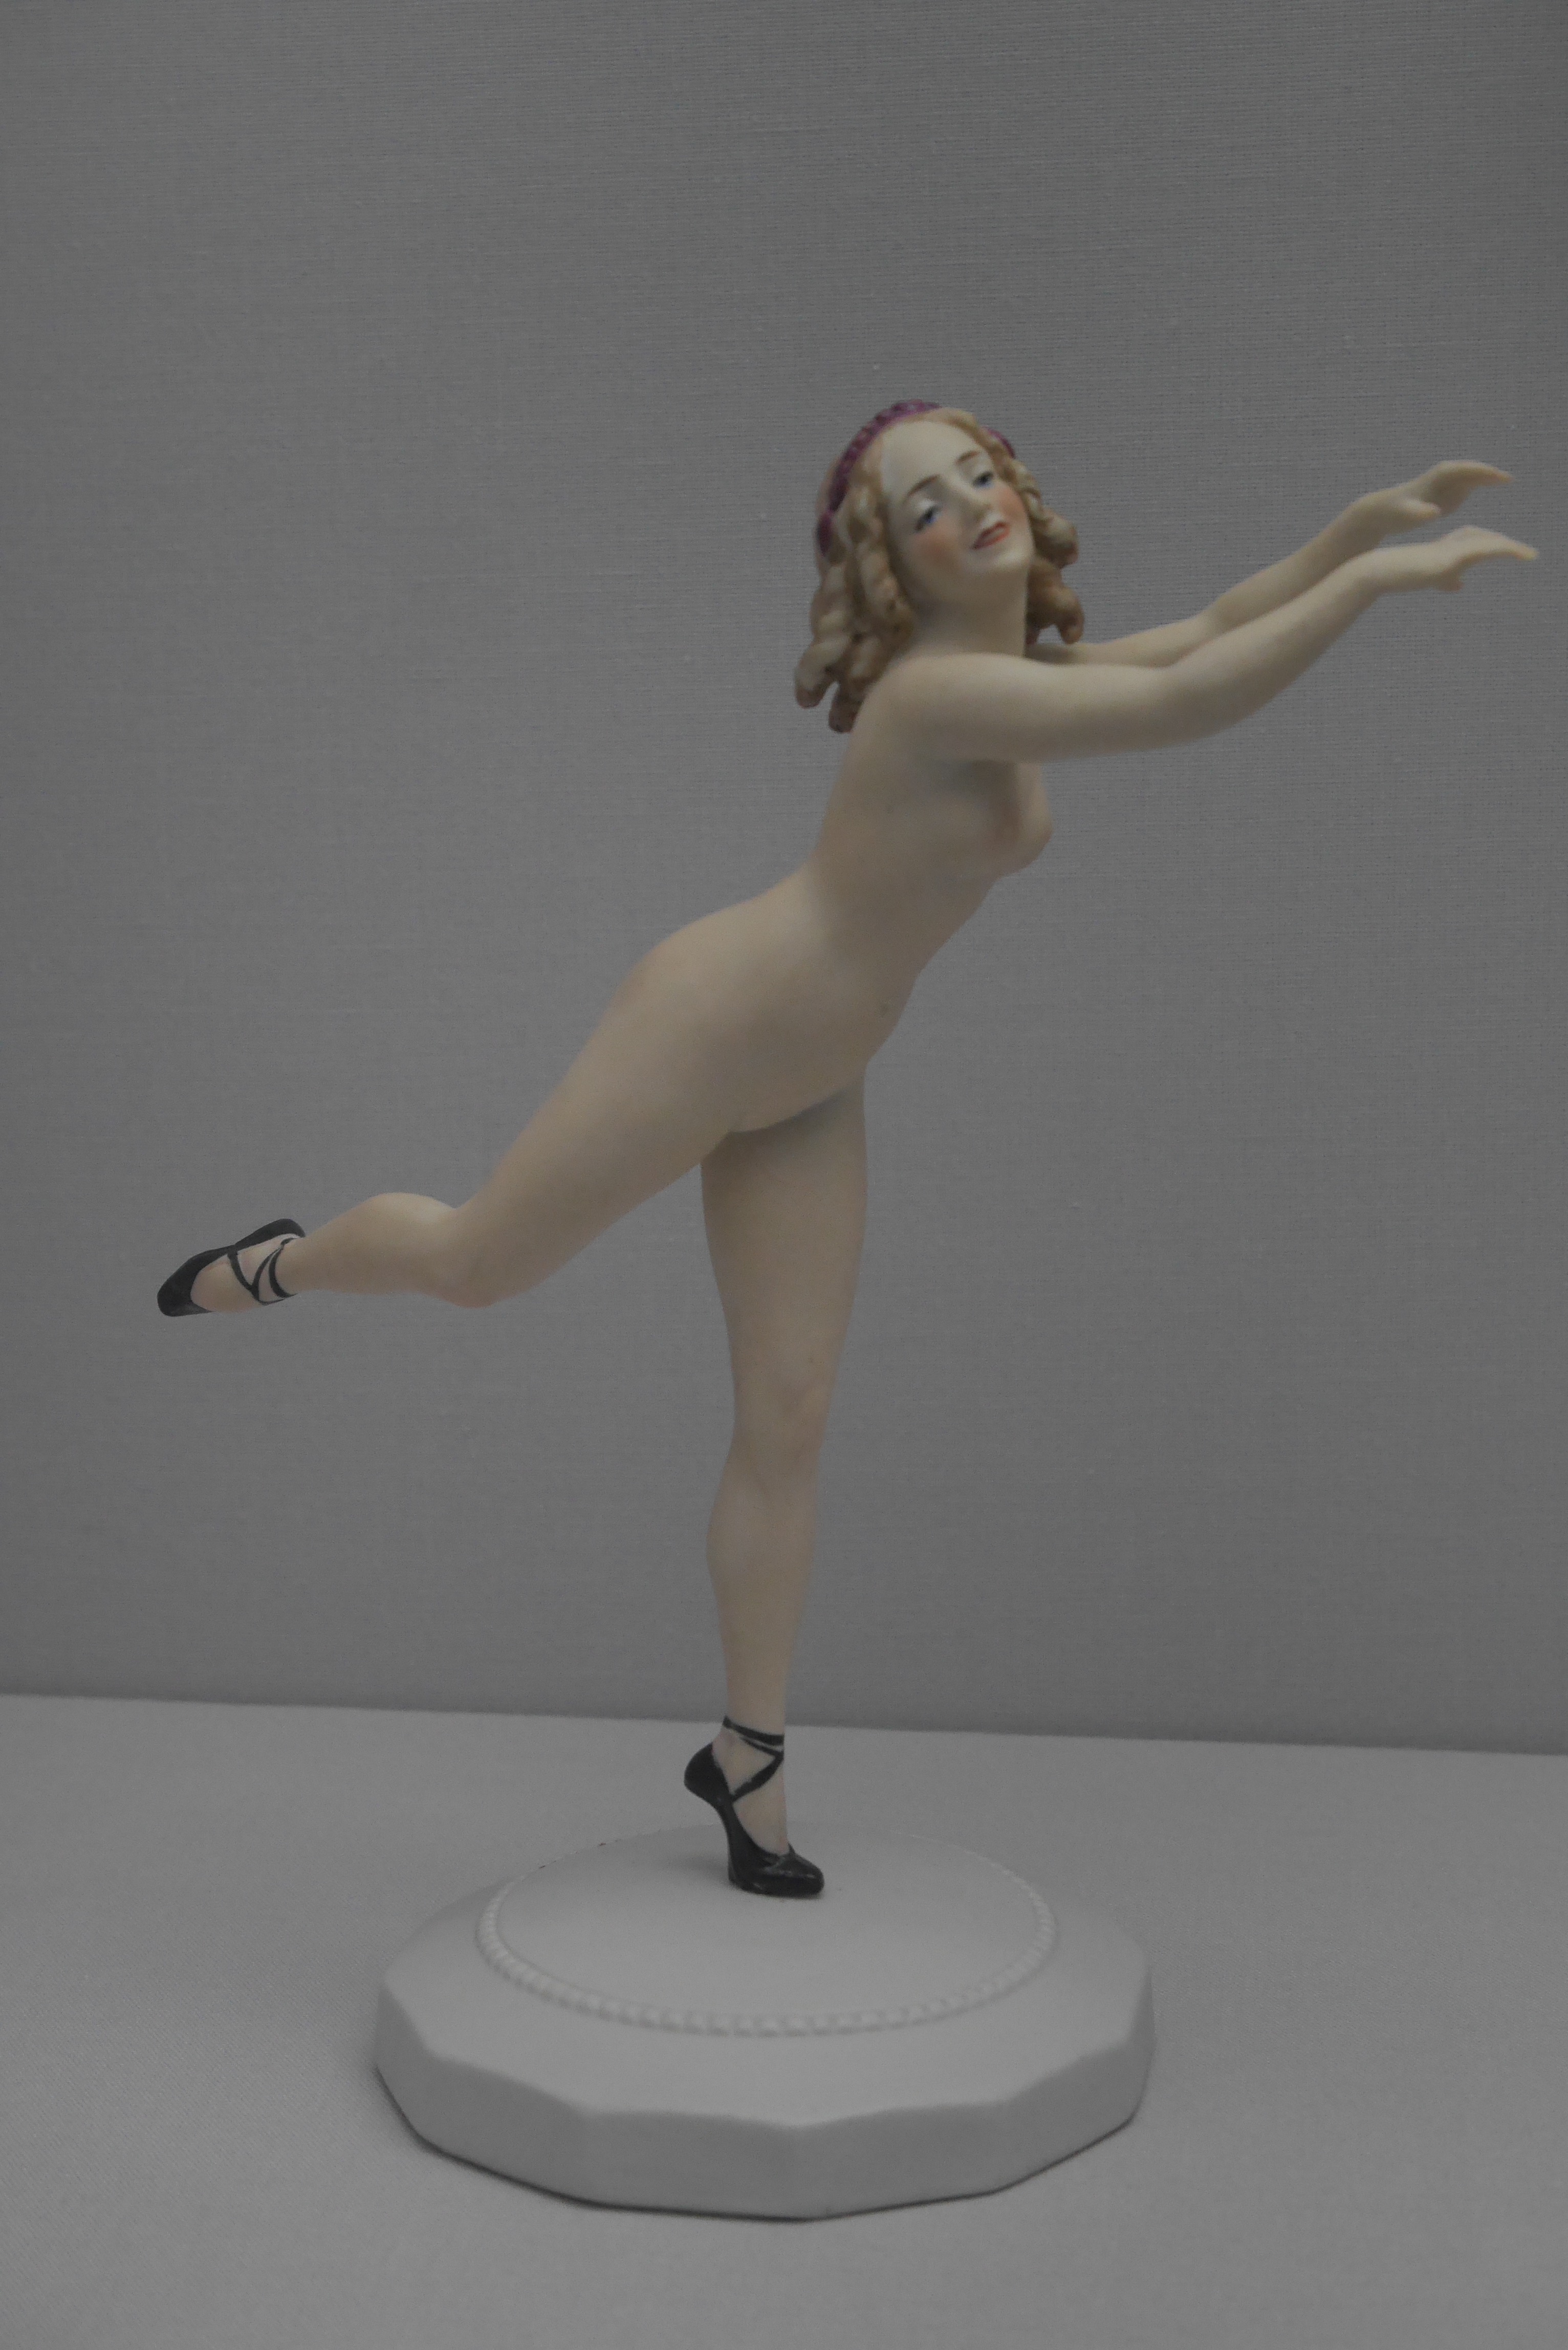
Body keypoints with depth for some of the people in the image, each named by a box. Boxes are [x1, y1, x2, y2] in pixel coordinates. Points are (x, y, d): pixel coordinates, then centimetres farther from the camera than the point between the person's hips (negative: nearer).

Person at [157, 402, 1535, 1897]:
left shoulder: (1020, 671, 1)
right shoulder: (937, 690, -27)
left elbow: (1204, 634, 12)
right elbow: (1192, 705, -36)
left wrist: (1359, 526, 0)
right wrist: (1378, 578, -32)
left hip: (807, 1094, 8)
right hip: (705, 1033, -8)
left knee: (788, 1426, 8)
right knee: (472, 1267, 11)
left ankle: (747, 1760, 20)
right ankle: (279, 1264, 44)